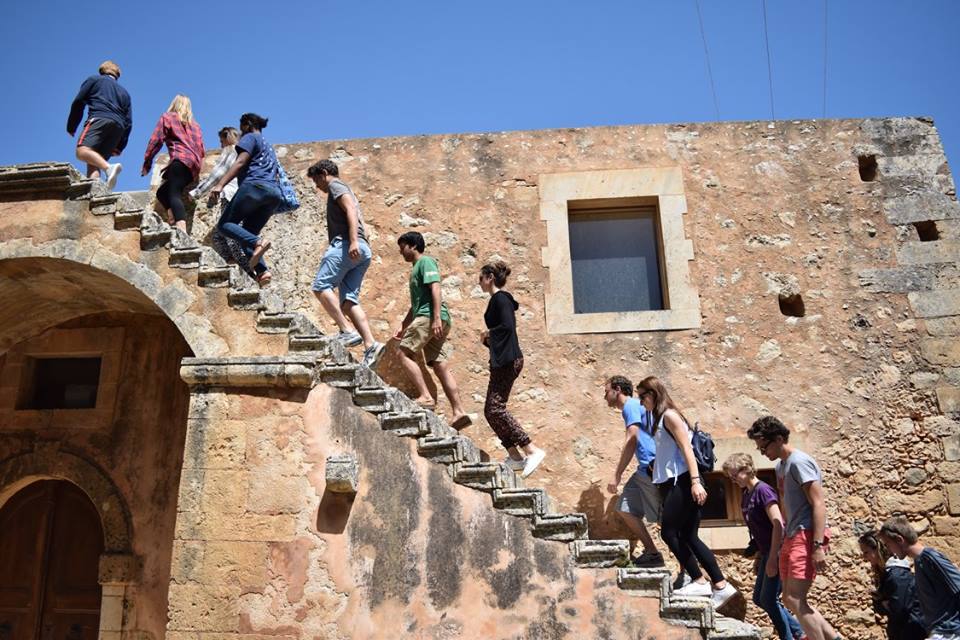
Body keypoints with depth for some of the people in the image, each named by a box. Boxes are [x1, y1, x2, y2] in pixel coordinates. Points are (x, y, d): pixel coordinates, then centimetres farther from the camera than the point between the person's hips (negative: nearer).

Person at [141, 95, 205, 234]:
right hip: (195, 164, 6)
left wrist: (147, 163, 7)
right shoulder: (194, 124, 29)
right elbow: (202, 150, 24)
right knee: (162, 192, 14)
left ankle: (182, 232, -43)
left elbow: (156, 140, 4)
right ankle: (176, 224, -11)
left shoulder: (167, 117, 14)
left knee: (174, 195, -20)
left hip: (182, 160, -6)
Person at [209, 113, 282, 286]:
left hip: (255, 185, -8)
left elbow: (240, 162, -7)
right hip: (275, 193, 8)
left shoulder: (250, 137, 10)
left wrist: (220, 184, -17)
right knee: (248, 233, 7)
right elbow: (276, 175, 29)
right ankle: (262, 270, -16)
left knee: (224, 224, -5)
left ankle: (257, 242, -30)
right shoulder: (269, 147, 35)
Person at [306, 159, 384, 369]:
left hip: (346, 244, -9)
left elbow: (351, 210, -10)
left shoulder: (336, 185, 7)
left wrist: (353, 241, -24)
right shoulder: (346, 191, 35)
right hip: (363, 251, 9)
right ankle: (370, 346, -15)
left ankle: (347, 332, -22)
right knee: (349, 300, -2)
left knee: (321, 286, -14)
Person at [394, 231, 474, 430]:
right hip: (425, 318, 9)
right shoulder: (416, 268, 29)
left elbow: (435, 288, -13)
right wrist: (403, 326, 28)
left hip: (430, 316, -9)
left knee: (405, 353, -12)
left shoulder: (425, 261, 1)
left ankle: (426, 397, -18)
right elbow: (416, 304, 32)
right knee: (440, 365, 1)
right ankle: (458, 412, -4)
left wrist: (436, 317, -23)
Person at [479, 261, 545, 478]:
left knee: (495, 409, -14)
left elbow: (508, 326, -24)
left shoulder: (500, 299, -9)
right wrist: (488, 339, 8)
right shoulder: (499, 299, 20)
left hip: (507, 360, -10)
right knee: (491, 410, 10)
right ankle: (515, 456, 12)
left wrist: (488, 333, -9)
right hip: (503, 361, 10)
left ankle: (532, 450, -13)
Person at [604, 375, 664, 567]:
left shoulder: (631, 405, -8)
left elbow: (631, 441, -17)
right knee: (624, 509, 10)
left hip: (652, 468, -10)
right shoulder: (635, 406, 21)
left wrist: (617, 476, -16)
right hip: (645, 470, 10)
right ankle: (651, 552, 12)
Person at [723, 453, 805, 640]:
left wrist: (772, 558, -22)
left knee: (768, 599, -5)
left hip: (777, 552, -9)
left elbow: (778, 524, -22)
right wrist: (759, 556, 15)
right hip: (766, 552, 9)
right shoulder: (746, 495, 9)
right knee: (759, 598, 13)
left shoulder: (763, 490, -17)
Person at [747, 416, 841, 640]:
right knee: (791, 599, 10)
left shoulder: (799, 462, -13)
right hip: (792, 537, 10)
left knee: (795, 598, -14)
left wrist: (818, 545, -24)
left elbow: (818, 505, -18)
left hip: (807, 535, -10)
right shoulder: (781, 466, 15)